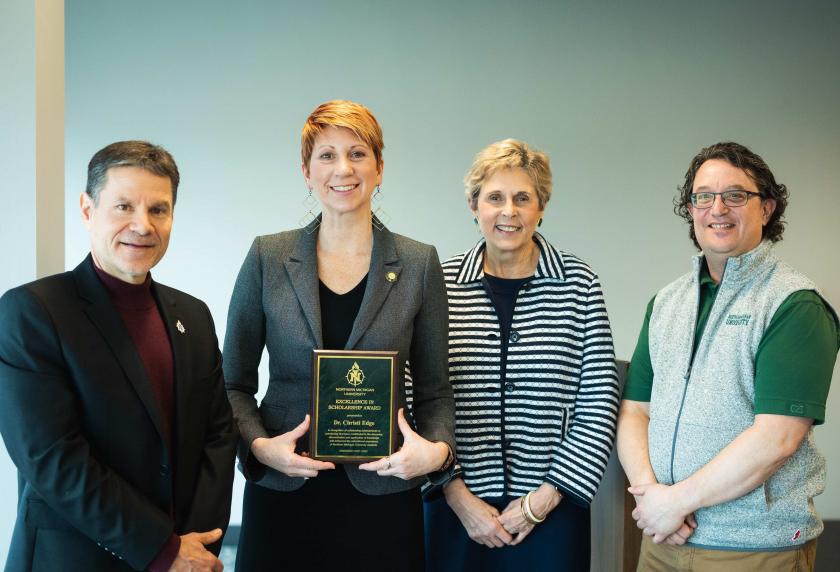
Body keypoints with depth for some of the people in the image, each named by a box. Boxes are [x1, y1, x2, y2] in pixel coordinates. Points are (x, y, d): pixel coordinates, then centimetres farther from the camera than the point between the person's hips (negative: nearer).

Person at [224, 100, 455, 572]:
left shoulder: (419, 264, 1)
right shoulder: (268, 258, 1)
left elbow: (434, 390, 6)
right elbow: (234, 383, 6)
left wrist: (439, 450, -12)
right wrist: (258, 444, -11)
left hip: (382, 495, 0)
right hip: (282, 495, 0)